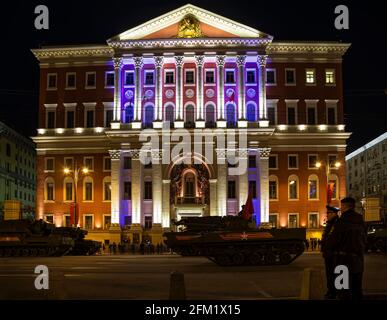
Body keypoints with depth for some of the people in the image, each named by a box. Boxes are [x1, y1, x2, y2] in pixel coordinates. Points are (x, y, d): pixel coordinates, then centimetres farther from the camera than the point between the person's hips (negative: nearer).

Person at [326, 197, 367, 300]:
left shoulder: (342, 221, -15)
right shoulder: (361, 222, 9)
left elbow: (333, 240, -17)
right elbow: (365, 241, 15)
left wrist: (328, 247, 3)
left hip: (344, 260, -7)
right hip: (358, 260, 7)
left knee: (344, 293, -3)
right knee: (357, 290, 16)